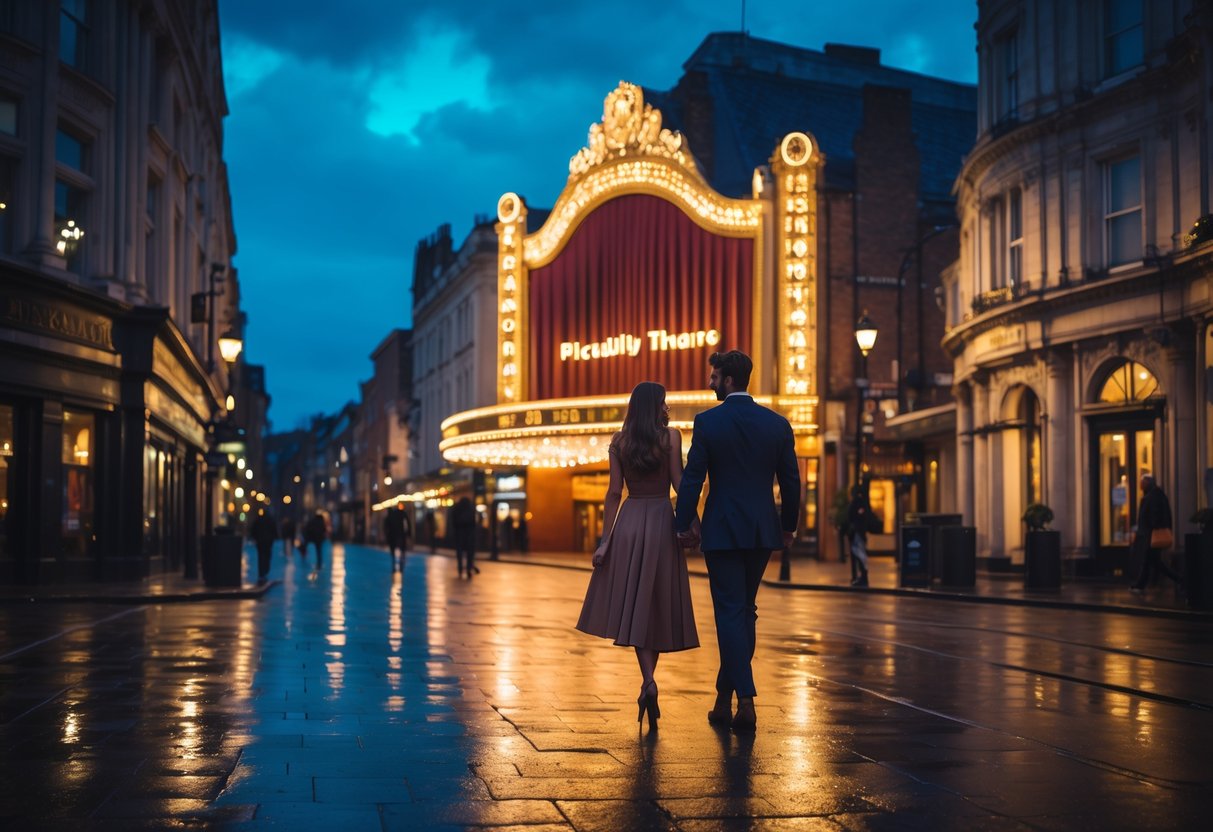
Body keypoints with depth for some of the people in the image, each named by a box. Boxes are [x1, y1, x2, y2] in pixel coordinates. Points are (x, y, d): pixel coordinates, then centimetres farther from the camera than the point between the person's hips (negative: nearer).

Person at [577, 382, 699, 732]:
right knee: (657, 607, 8)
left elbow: (614, 492, 2)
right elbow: (679, 482, -8)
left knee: (633, 607, 3)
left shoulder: (619, 441, 5)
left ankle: (649, 681, -13)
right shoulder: (670, 435, -2)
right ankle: (647, 682, 8)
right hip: (661, 522, -2)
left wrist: (605, 539, 3)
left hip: (628, 523, 2)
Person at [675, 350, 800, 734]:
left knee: (730, 613, 0)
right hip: (763, 530, 4)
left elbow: (693, 477, -8)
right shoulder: (778, 423, 3)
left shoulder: (707, 422, -8)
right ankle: (724, 698, 22)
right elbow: (790, 481, 7)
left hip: (722, 530, -4)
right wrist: (789, 525, 18)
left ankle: (746, 700, -9)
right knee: (743, 611, 15)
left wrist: (684, 525, 1)